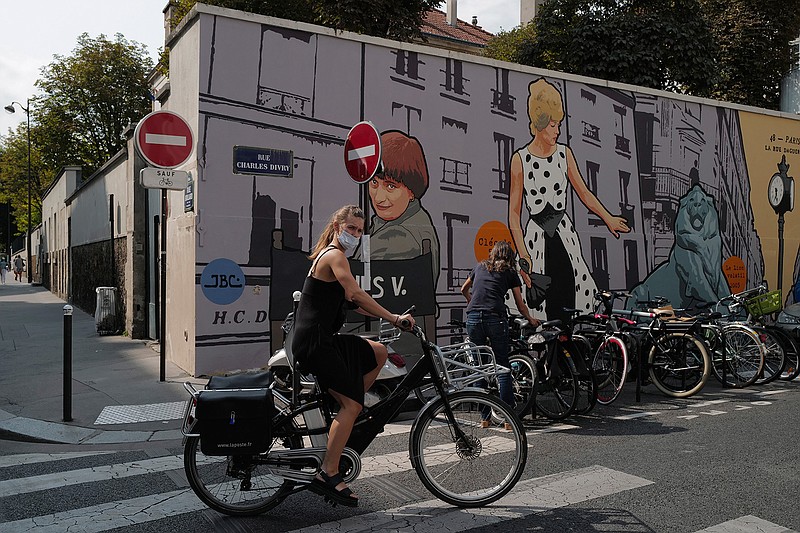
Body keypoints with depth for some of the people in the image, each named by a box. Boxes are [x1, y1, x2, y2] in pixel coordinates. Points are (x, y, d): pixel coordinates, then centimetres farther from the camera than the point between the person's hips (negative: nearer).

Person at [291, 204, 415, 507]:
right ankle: (328, 475, -9)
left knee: (379, 353, 18)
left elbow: (350, 301, 18)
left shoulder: (329, 255, 20)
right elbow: (357, 294, -23)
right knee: (352, 404, -12)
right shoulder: (334, 255, -11)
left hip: (323, 339, 10)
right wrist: (394, 319, -19)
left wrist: (389, 317, 9)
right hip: (314, 342, -10)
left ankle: (345, 412, 17)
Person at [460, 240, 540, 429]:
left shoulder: (479, 267, 22)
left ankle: (484, 417, 12)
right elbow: (521, 306, 18)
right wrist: (531, 320, 36)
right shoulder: (510, 272, 14)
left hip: (473, 318, 3)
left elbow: (464, 290, 38)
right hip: (495, 318, -2)